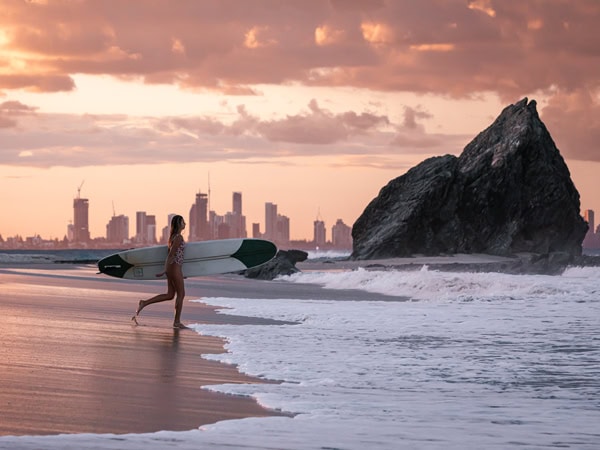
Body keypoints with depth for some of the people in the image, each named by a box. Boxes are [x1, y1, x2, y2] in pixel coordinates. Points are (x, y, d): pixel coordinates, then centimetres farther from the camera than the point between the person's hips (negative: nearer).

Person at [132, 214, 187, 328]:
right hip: (175, 268, -9)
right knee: (181, 294, -1)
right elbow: (171, 254, -19)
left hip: (171, 268, 9)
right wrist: (165, 271, -20)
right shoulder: (179, 237, -15)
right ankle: (177, 321, 2)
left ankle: (144, 303, 7)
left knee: (170, 295, 11)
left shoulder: (173, 236, 14)